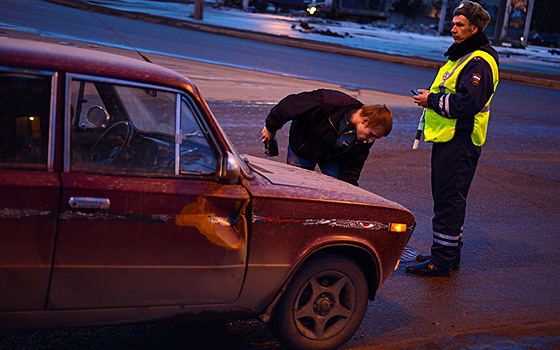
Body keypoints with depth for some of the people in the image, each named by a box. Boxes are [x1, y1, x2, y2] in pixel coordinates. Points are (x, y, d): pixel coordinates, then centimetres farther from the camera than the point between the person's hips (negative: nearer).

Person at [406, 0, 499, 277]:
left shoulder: (479, 62, -15)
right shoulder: (461, 55, 19)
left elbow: (469, 103, -26)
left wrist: (433, 100, -16)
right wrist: (431, 98, 10)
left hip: (459, 141, -11)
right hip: (447, 139, 11)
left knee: (448, 201, -7)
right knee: (445, 198, 16)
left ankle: (443, 261, 0)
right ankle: (449, 254, 27)